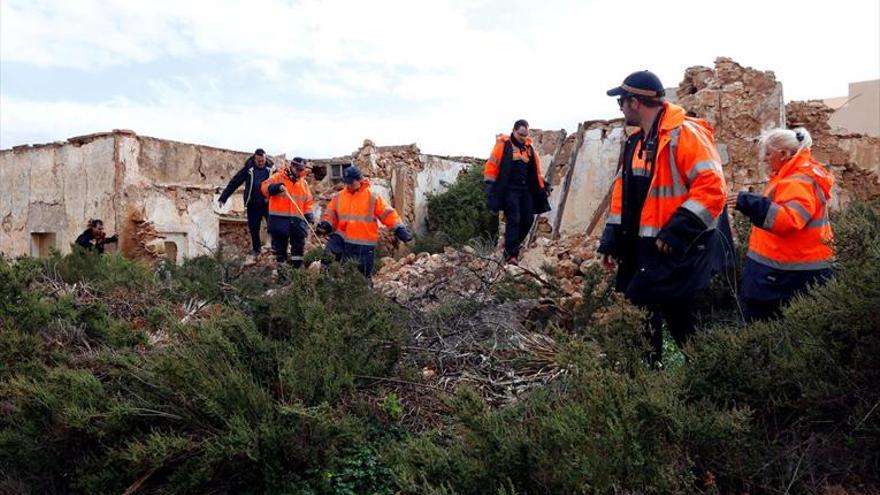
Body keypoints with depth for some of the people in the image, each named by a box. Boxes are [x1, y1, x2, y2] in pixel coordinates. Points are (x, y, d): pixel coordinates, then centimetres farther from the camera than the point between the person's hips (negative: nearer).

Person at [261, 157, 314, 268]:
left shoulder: (303, 183, 15)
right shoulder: (278, 177, 2)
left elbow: (308, 202, 18)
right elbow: (265, 187, -11)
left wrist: (309, 215, 4)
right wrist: (277, 187, -29)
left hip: (297, 219, 3)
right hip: (279, 218, -3)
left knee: (298, 245, 1)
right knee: (279, 245, 4)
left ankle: (296, 267, 8)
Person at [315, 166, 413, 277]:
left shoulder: (372, 197, -3)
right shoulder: (338, 197, 6)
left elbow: (388, 214, -5)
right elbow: (331, 216, 12)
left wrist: (399, 229, -15)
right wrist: (326, 225, -8)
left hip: (365, 245, -2)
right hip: (343, 241, 2)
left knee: (364, 274, 7)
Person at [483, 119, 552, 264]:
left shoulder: (529, 148, 16)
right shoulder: (503, 144, -1)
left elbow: (536, 170, 21)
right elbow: (492, 164, -5)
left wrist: (542, 187, 17)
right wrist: (489, 183, -12)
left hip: (526, 190, 6)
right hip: (509, 190, -6)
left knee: (528, 220, 3)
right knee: (513, 220, -13)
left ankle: (512, 246, 22)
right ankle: (511, 254, -10)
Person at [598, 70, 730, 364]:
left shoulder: (685, 134, -15)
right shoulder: (635, 142, 13)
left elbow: (712, 188, -22)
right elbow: (623, 196, 16)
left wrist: (676, 233, -25)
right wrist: (612, 242, 11)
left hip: (679, 250, -8)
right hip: (643, 250, 9)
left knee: (679, 319, -4)